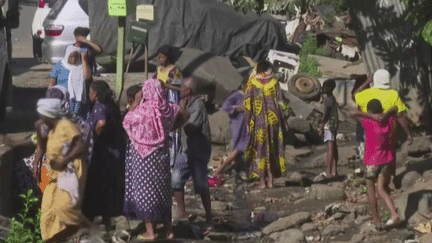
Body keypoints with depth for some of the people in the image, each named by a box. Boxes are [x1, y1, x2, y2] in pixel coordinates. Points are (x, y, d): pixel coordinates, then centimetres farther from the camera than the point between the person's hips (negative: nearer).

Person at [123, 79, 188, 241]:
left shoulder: (143, 110, -19)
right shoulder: (168, 109, -4)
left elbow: (126, 122, -4)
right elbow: (183, 117, 12)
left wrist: (136, 102, -2)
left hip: (143, 155, -5)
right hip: (162, 154, 5)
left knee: (145, 191, 2)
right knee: (163, 191, 14)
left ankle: (150, 232, 1)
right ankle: (168, 230, 18)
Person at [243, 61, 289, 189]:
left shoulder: (252, 83, -2)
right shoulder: (274, 83, 1)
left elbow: (247, 103, -5)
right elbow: (280, 102, 0)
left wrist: (249, 121, 0)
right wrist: (284, 121, 6)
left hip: (258, 120, -1)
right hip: (274, 120, 1)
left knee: (260, 149, 3)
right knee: (273, 149, 8)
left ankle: (262, 181, 0)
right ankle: (271, 180, 8)